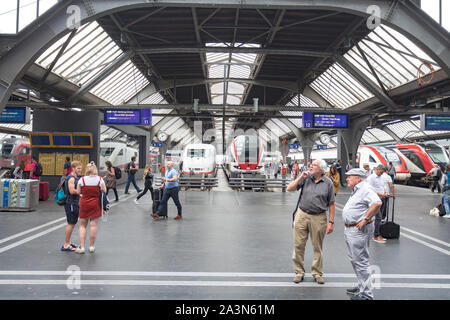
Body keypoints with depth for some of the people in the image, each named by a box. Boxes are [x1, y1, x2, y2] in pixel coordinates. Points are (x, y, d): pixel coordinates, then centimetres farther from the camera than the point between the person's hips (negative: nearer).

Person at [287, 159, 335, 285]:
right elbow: (289, 189, -1)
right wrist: (301, 177, -9)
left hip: (318, 218, -1)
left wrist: (331, 222, -4)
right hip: (302, 215, 1)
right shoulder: (306, 178, 2)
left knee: (318, 247, 9)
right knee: (298, 245, 5)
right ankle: (299, 272, 19)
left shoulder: (328, 183, -2)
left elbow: (331, 204, 0)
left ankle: (317, 273, 25)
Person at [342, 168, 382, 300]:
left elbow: (377, 203, -31)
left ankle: (366, 294, 2)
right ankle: (361, 287, 31)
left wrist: (365, 219, -26)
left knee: (361, 262, -5)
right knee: (354, 260, 19)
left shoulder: (365, 189, -15)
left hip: (359, 231, -11)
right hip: (350, 229, 11)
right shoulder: (356, 190, 18)